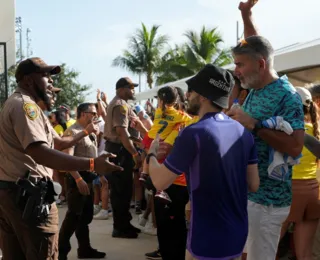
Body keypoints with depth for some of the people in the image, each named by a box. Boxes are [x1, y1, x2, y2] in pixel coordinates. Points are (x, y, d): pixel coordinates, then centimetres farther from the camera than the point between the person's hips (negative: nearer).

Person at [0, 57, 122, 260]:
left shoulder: (19, 104, 20)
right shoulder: (24, 104, -15)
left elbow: (58, 142, 24)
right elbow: (40, 153, -31)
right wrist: (92, 164, -35)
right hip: (28, 194, -11)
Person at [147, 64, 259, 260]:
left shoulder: (194, 134, -20)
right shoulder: (244, 133, 0)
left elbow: (160, 182, -14)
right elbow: (254, 184, 3)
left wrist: (152, 154, 5)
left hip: (207, 239, -6)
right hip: (238, 235, 6)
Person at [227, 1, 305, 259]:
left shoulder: (286, 95, -18)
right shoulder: (256, 90, 6)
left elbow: (295, 147, -26)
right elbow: (255, 47, 24)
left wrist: (254, 125, -27)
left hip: (265, 198, -9)